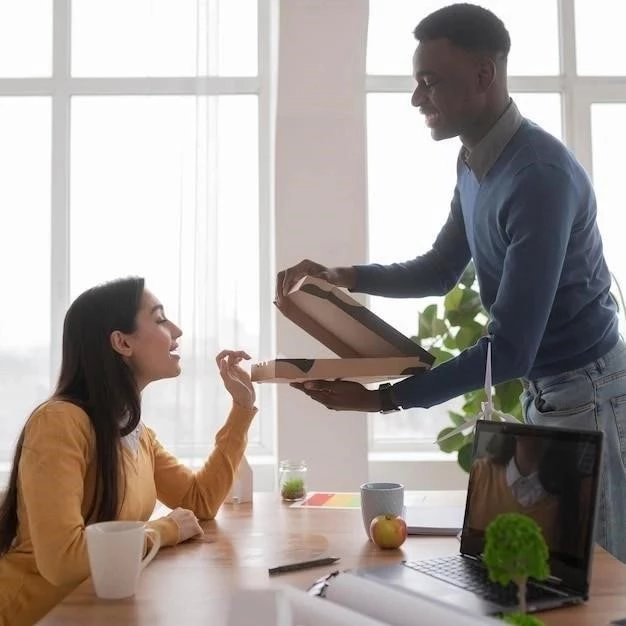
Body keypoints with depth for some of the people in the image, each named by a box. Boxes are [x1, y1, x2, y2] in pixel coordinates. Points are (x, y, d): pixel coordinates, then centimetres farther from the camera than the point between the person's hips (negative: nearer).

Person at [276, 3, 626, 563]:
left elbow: (509, 351, -29)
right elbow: (442, 270, 14)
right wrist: (344, 277, -1)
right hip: (541, 391, 9)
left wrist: (381, 399, -28)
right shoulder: (473, 162, 2)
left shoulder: (540, 176, -28)